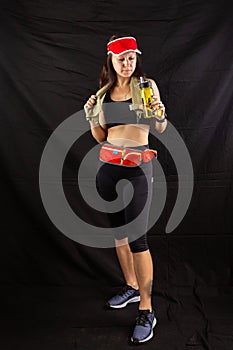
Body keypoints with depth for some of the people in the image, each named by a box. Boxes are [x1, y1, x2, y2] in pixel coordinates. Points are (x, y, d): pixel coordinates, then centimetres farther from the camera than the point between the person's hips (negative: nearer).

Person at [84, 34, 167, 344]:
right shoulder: (103, 92, 12)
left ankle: (146, 311, 4)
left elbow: (160, 128, -6)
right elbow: (100, 136, 13)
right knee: (118, 229, 14)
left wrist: (160, 114, -27)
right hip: (108, 166, 5)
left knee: (137, 236, -8)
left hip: (137, 167, -5)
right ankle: (131, 286, 33)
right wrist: (91, 117, -4)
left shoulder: (146, 84, 0)